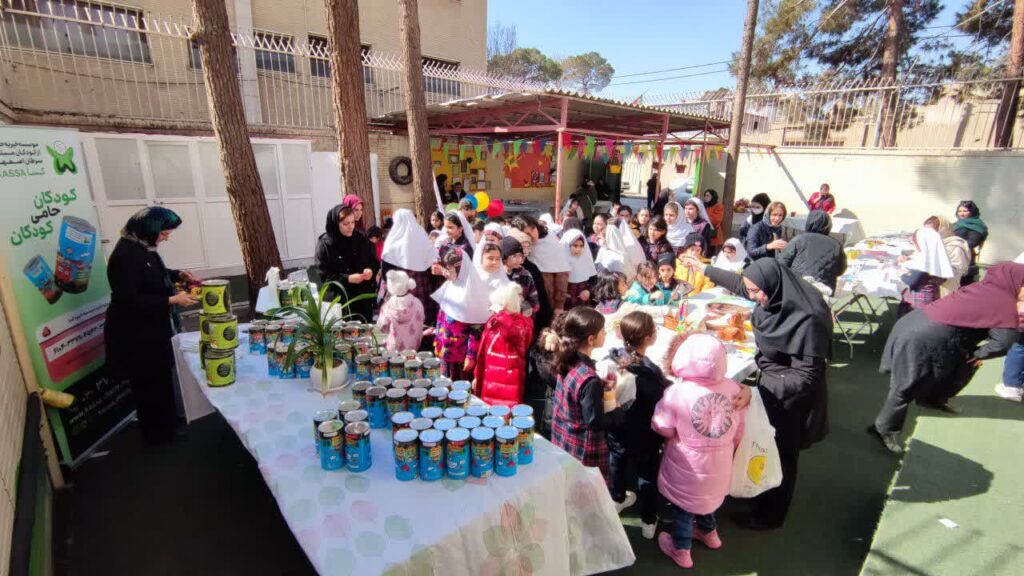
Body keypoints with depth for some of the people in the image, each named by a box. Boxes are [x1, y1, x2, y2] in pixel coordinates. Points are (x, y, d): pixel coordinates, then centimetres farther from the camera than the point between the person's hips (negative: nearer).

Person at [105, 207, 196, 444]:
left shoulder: (143, 247, 3)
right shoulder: (125, 256, -25)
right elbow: (129, 302, -28)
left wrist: (177, 274, 4)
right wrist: (172, 300, -27)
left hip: (154, 328, 10)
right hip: (136, 335, -10)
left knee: (162, 378, 21)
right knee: (150, 384, 5)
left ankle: (167, 423, 38)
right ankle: (158, 433, 21)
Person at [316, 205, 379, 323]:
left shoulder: (361, 239, 2)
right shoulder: (324, 244, -8)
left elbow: (375, 262, 7)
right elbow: (324, 275, -10)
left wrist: (371, 270, -15)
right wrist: (348, 279, -22)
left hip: (364, 296, 3)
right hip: (339, 299, -3)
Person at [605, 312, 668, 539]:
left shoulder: (612, 356, -19)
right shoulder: (651, 371, -33)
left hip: (616, 429, 4)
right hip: (643, 436, -4)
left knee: (616, 462, 29)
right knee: (647, 475, 20)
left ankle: (617, 498, 54)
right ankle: (649, 522, 38)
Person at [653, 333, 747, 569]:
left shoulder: (677, 392, -27)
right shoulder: (733, 388, -13)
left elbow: (663, 428, -15)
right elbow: (739, 430, 1)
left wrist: (663, 403, 1)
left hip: (687, 467, -4)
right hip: (719, 465, 5)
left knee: (683, 506, 19)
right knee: (705, 496, 32)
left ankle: (681, 550, 37)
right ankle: (709, 533, 54)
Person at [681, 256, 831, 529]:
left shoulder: (808, 320, -32)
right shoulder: (776, 297, -11)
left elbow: (806, 378, -26)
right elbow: (738, 282, 8)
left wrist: (763, 388, -30)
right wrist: (703, 267, 17)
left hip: (791, 398, -7)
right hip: (771, 385, 7)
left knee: (779, 456, 14)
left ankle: (769, 515, 37)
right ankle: (762, 496, 50)